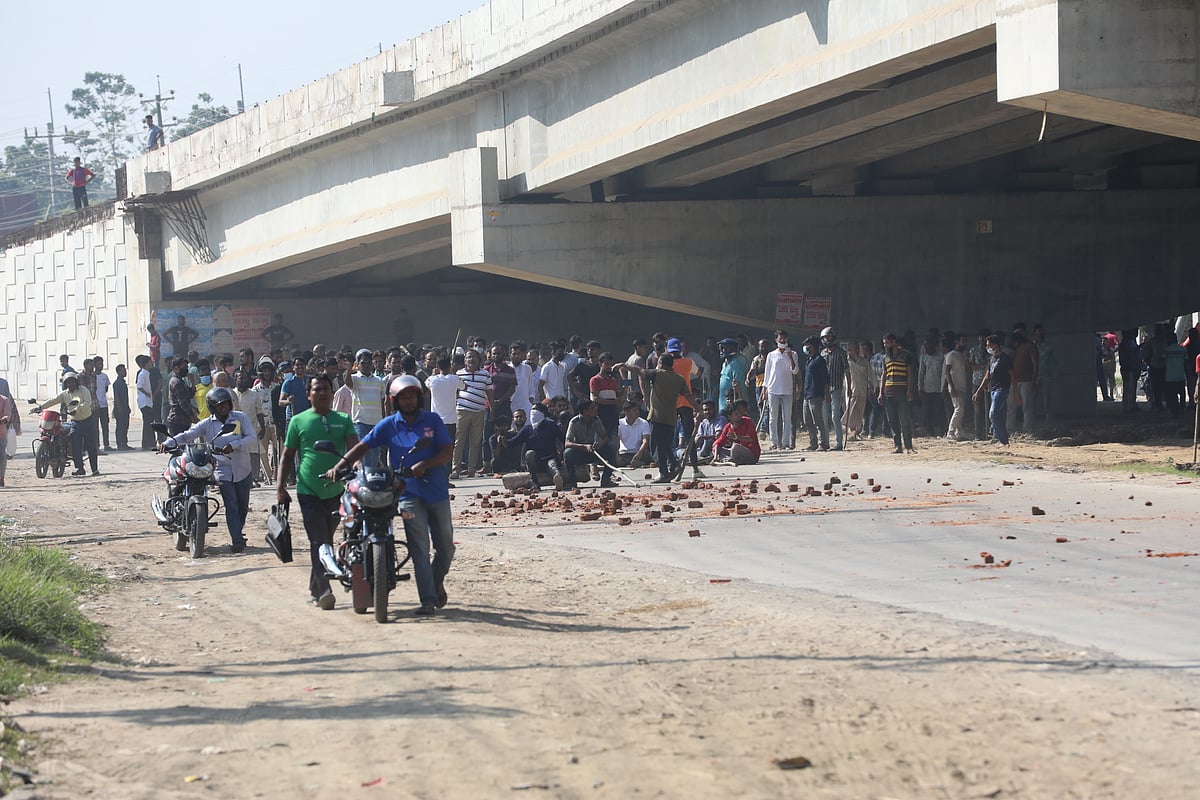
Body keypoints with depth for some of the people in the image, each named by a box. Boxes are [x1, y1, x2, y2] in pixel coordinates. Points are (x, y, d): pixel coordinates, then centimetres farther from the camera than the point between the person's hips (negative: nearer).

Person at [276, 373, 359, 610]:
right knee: (318, 543, -11)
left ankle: (316, 588, 24)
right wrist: (280, 486, 0)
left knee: (327, 541, 12)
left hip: (336, 491, 3)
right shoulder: (299, 421, 5)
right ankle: (323, 592, -17)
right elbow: (287, 455, 9)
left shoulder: (343, 421, 10)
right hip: (309, 491, -3)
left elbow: (354, 447, -3)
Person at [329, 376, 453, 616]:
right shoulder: (388, 425, 2)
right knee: (419, 549, -10)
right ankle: (427, 600, -10)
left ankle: (437, 582, 39)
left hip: (437, 490, 2)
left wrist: (425, 465, -20)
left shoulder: (433, 420, 2)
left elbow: (448, 452, -4)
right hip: (409, 493, -2)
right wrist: (338, 466, -14)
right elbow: (362, 447, -1)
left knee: (445, 547, 12)